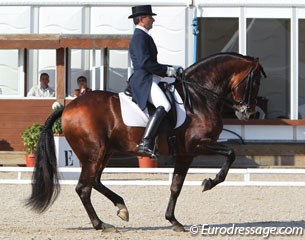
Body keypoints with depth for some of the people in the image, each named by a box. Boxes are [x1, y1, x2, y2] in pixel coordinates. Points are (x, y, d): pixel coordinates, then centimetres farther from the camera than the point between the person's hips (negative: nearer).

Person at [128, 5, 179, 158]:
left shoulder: (144, 36, 22)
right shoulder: (139, 37, -11)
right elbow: (144, 63, -22)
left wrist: (170, 68, 16)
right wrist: (166, 70, -14)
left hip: (149, 80, 11)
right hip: (144, 81, -11)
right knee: (164, 106, -31)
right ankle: (144, 143, -40)